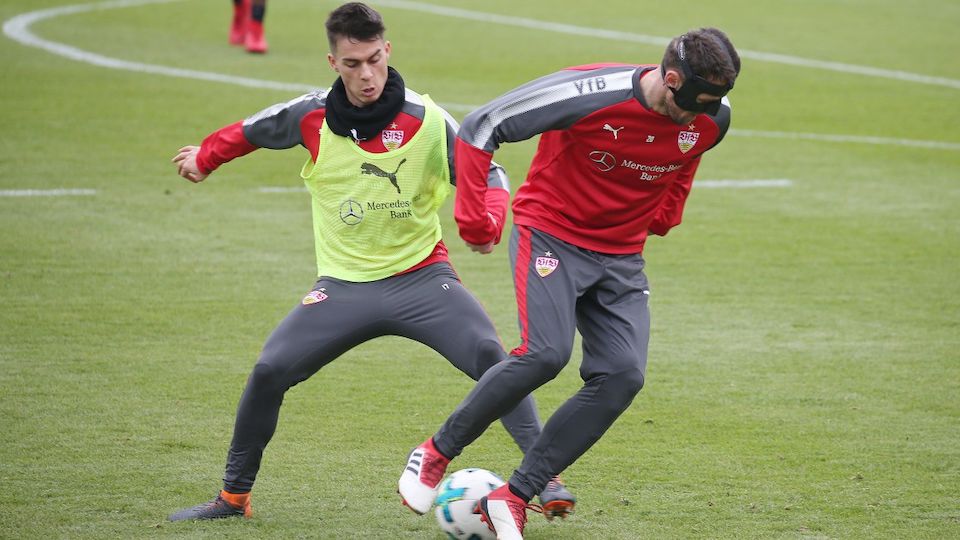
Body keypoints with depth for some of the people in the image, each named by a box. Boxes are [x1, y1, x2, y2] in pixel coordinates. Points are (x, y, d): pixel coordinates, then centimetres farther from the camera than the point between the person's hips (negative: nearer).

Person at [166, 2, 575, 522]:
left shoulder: (426, 119, -11)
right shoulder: (310, 116, -6)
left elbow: (489, 175, -3)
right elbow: (250, 132, 16)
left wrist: (486, 217, -25)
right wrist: (204, 158, 31)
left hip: (420, 275, -2)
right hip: (344, 283, 2)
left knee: (489, 354, -25)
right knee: (270, 370, -12)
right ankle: (233, 496, 8)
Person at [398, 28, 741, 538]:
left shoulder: (711, 119, -9)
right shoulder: (590, 94, -27)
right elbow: (480, 127, -18)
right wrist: (472, 219, -17)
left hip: (620, 255, 5)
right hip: (550, 233, -5)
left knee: (623, 375, -13)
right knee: (545, 353, -26)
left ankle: (512, 499, -6)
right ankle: (436, 453, -4)